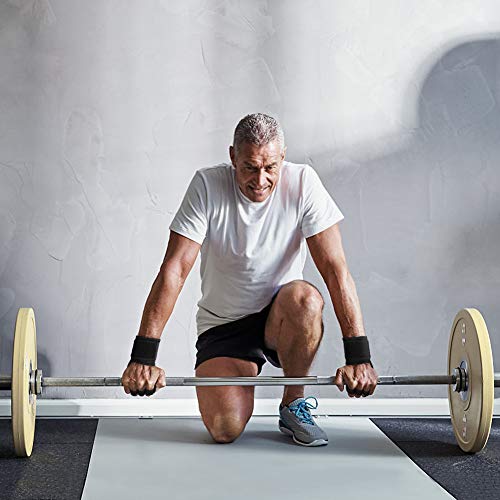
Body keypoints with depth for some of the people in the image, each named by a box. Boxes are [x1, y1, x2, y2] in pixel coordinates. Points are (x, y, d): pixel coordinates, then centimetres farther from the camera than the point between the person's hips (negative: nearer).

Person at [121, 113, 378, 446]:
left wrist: (359, 356, -25)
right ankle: (248, 368, 16)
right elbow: (175, 270, -19)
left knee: (305, 299, -36)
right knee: (225, 429, -22)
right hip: (223, 325, 0)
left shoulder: (302, 183, -14)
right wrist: (142, 357, -25)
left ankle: (295, 405, -9)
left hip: (281, 318, 0)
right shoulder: (208, 185, -14)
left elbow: (336, 269, -18)